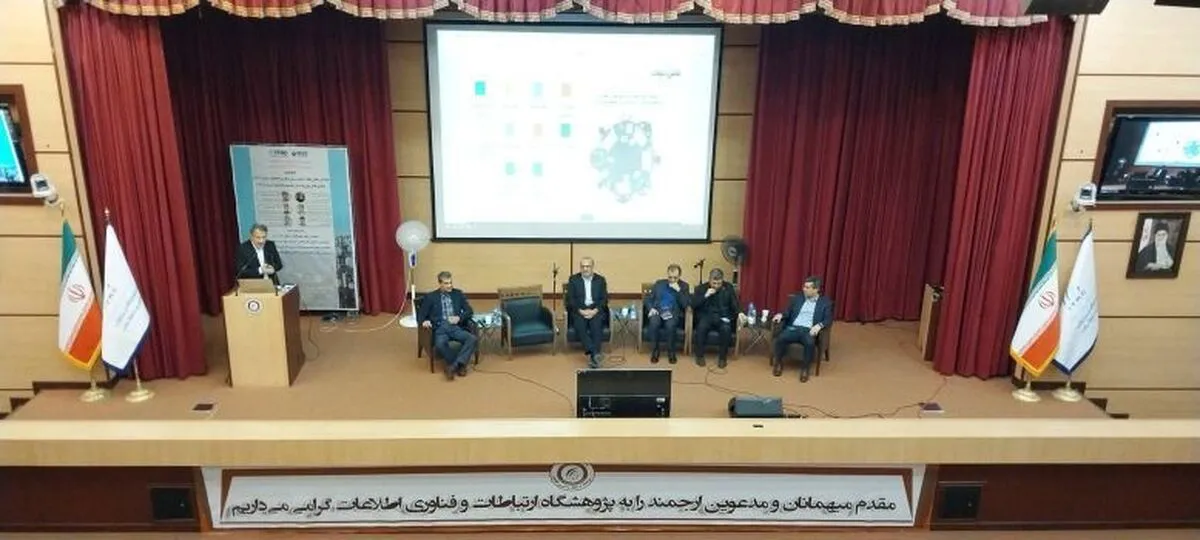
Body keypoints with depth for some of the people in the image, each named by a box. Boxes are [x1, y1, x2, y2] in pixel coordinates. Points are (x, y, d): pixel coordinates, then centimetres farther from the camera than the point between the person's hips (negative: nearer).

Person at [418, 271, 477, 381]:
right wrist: (424, 321, -16)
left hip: (456, 327, 2)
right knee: (440, 344, -37)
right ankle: (460, 365, -18)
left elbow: (469, 311, 12)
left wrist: (459, 318, -8)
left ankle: (454, 365, -27)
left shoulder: (458, 294, 17)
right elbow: (421, 315, 8)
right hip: (440, 328, -2)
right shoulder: (430, 297, 12)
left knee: (472, 339, -29)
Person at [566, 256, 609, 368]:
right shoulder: (573, 279, 8)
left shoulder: (600, 280, 11)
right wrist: (581, 311, -15)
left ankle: (592, 355, -37)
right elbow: (570, 299, 1)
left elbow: (604, 299, 4)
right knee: (579, 325, -32)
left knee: (596, 325, -32)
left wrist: (594, 311, -14)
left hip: (596, 310, 0)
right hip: (579, 310, 0)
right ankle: (594, 354, -41)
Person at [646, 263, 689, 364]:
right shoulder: (659, 283, 15)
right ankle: (655, 350, -13)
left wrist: (678, 290, -13)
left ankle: (671, 351, -13)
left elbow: (686, 305, -3)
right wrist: (651, 308, -7)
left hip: (673, 313, -1)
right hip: (657, 312, 1)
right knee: (654, 323, -34)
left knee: (671, 325, -36)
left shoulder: (684, 286, 9)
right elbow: (648, 299, 14)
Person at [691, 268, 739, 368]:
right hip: (706, 316, -1)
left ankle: (722, 357, -15)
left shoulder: (729, 289, 6)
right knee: (701, 327, -34)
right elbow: (693, 305, -7)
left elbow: (735, 306, 8)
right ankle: (700, 355, -15)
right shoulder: (701, 288, 3)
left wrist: (728, 317, -11)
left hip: (722, 317, 1)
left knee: (726, 329, -32)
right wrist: (706, 295, -18)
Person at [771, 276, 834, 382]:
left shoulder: (826, 302, 9)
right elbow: (788, 312, 17)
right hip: (793, 328, 2)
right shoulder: (797, 298, 18)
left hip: (809, 331, -2)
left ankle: (805, 369, -16)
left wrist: (819, 325, -21)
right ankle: (778, 362, -6)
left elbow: (829, 319, 0)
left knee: (810, 343, -37)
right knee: (780, 338, -29)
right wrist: (781, 315, -5)